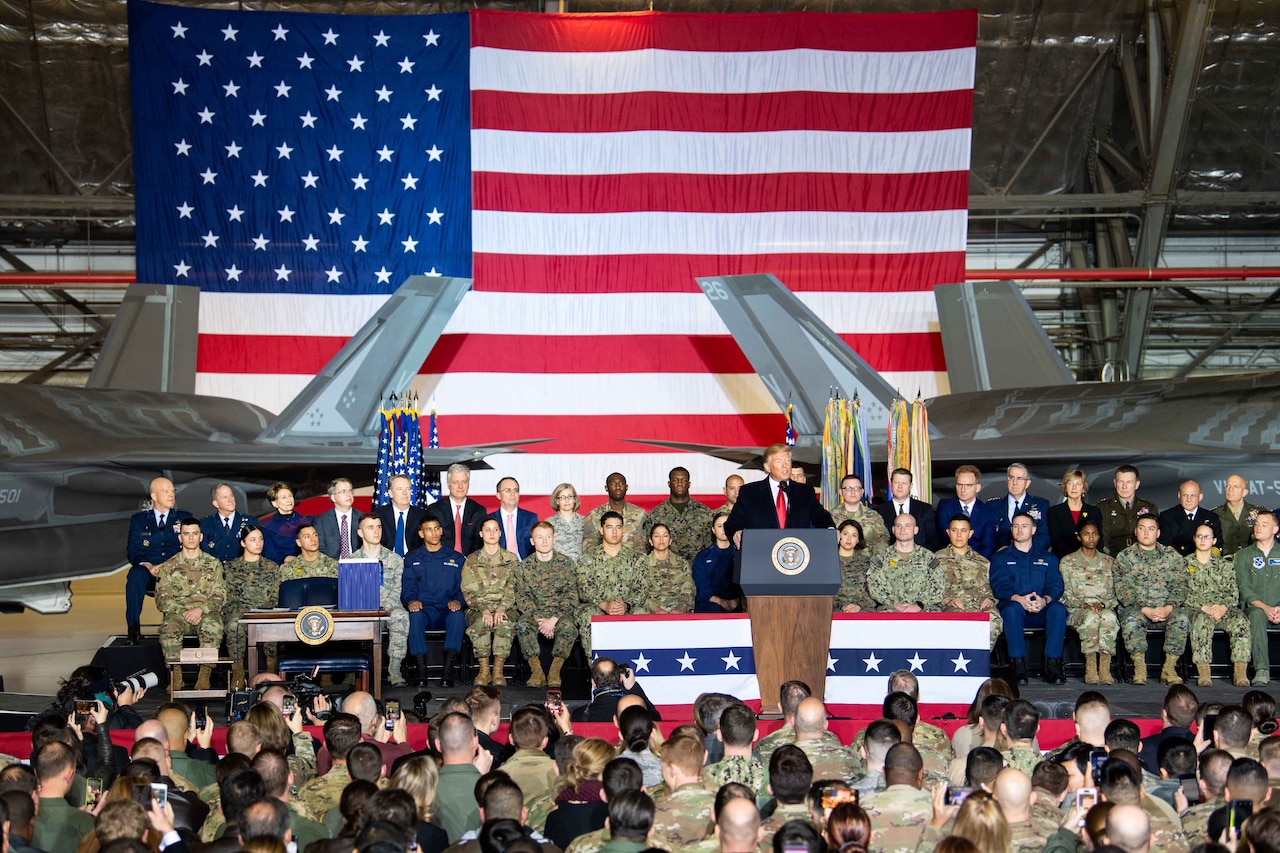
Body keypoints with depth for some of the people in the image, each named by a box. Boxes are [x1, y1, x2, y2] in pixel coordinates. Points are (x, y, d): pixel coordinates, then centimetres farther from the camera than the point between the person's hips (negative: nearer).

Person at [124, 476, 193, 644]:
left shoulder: (184, 518, 17)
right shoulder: (138, 520, 17)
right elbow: (133, 552, 7)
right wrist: (148, 566, -15)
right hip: (148, 572, 1)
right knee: (135, 574, -36)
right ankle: (133, 628, -35)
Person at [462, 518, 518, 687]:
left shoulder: (511, 559, 11)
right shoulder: (471, 561, 11)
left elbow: (513, 589, 2)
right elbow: (468, 592, 1)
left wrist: (502, 609, -17)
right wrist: (484, 609, -17)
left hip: (505, 607, 0)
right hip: (479, 608, 0)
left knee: (505, 624, -34)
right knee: (480, 623, -34)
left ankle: (498, 671, -26)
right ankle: (484, 671, -23)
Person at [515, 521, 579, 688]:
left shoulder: (566, 563, 2)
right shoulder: (524, 566, 6)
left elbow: (571, 595, -3)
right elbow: (522, 597, 0)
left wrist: (554, 619, -16)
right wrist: (539, 620, -17)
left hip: (560, 614, -1)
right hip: (534, 613, 1)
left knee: (568, 626, -34)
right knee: (522, 625, -32)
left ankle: (555, 671, -19)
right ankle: (537, 671, -23)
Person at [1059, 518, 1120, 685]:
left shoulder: (1109, 562, 17)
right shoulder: (1067, 561, 11)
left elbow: (1114, 594, 11)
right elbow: (1065, 594, 4)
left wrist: (1102, 604, -10)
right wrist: (1083, 604, -14)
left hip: (1105, 608, 1)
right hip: (1077, 610, -1)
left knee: (1109, 617, -36)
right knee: (1091, 617, -38)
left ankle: (1105, 668, -37)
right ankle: (1090, 669, -38)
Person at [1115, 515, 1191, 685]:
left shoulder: (1172, 556, 12)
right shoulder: (1125, 557, 6)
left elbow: (1180, 587, 3)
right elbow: (1123, 591, -4)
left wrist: (1168, 607, -17)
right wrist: (1145, 610, -18)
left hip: (1167, 608, 1)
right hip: (1137, 608, -1)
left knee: (1181, 619, -31)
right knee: (1131, 620, -35)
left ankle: (1169, 669, -21)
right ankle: (1139, 668, -21)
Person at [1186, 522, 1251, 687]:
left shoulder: (1225, 565, 19)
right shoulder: (1185, 564, 13)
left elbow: (1233, 593, 10)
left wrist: (1224, 607, -12)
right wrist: (1204, 607, -12)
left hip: (1223, 610, 2)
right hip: (1196, 610, -2)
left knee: (1240, 621, -31)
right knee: (1202, 621, -38)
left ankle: (1240, 672, -33)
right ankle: (1203, 672, -39)